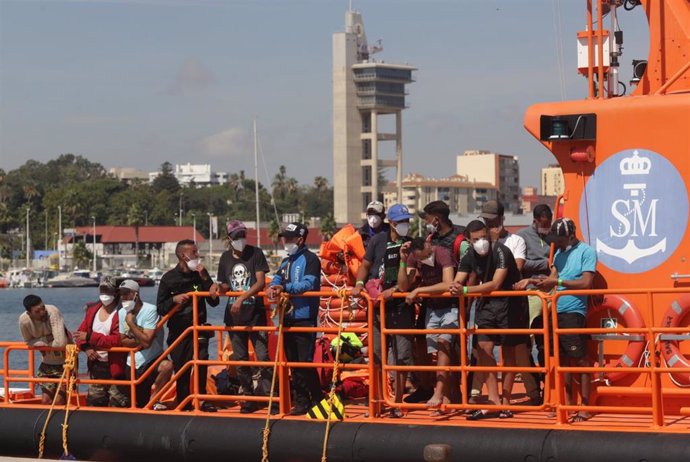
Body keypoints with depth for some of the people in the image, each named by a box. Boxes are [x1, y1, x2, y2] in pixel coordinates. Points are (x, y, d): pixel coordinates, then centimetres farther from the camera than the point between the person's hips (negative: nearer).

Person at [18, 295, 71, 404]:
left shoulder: (53, 312, -32)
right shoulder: (24, 320, -20)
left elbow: (61, 343, -37)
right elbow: (29, 342, -3)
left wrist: (45, 342, -18)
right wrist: (46, 340, -20)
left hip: (64, 361, -4)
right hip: (47, 363, 4)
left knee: (59, 401, -7)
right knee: (45, 400, 4)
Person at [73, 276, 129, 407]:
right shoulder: (92, 309, 9)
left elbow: (118, 340, -22)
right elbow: (81, 332, 10)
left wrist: (90, 337, -22)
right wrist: (86, 348, -11)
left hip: (114, 366, -7)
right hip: (96, 366, 7)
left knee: (117, 406, -4)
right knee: (94, 403, 14)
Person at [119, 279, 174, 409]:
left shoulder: (150, 310, -16)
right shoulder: (122, 313, 2)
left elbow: (147, 341, -24)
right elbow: (122, 340, 1)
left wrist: (131, 323, -19)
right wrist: (139, 341, -14)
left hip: (153, 360, -4)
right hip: (132, 365, 4)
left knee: (167, 366, -38)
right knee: (140, 404, 2)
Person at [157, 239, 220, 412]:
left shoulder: (200, 273, 5)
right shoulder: (169, 278, 0)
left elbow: (214, 302, -1)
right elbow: (160, 308, 0)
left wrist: (205, 279, -9)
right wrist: (174, 299, -18)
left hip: (198, 327, 0)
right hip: (178, 330, 0)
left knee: (201, 359, -20)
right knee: (181, 368, 3)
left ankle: (202, 399, -10)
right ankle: (183, 402, 18)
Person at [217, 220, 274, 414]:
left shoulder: (255, 253, -4)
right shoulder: (226, 258, 10)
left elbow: (260, 282, -13)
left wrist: (242, 298, -23)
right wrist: (218, 288, -6)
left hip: (255, 314, -5)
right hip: (234, 315, 5)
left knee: (263, 357, -10)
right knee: (240, 359, 7)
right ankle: (249, 397, 16)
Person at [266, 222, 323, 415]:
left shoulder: (310, 259, -7)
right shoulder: (286, 262, 19)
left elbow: (308, 284, -20)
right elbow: (277, 279, 9)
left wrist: (285, 288, -31)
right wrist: (273, 288, -15)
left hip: (305, 318, -8)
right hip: (288, 318, 8)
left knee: (305, 362, -9)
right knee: (293, 362, 10)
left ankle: (318, 401, -1)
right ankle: (301, 401, 16)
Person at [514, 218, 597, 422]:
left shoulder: (586, 252, -6)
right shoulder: (559, 254, 17)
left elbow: (586, 283, -14)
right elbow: (550, 283, 16)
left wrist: (558, 281, -15)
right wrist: (530, 281, 0)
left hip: (574, 312, -7)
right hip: (557, 312, 7)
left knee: (580, 360, -4)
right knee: (563, 360, 10)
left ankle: (585, 407, -1)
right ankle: (568, 403, 17)